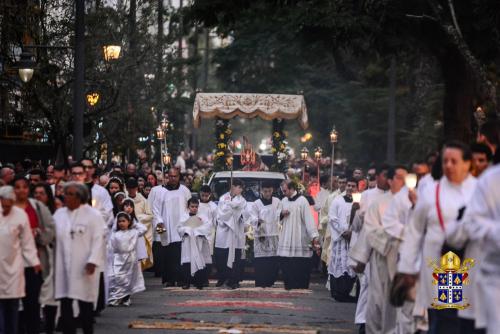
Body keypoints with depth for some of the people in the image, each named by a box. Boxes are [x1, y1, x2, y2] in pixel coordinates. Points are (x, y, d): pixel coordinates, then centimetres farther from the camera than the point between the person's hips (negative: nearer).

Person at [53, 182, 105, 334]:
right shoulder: (59, 214, 13)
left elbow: (98, 240, -8)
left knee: (85, 304, 1)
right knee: (65, 303, 3)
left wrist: (93, 261, -16)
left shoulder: (93, 215, -3)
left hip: (84, 268, -4)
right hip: (63, 267, 4)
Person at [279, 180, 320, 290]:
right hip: (286, 239, 6)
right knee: (286, 265, 4)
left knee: (300, 267, -5)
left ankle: (301, 288, 2)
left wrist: (314, 236, -18)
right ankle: (289, 287, 12)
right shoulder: (284, 201, 12)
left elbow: (309, 219, -12)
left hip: (299, 239, -6)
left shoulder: (302, 201, -8)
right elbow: (279, 219, 23)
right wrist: (282, 214, -1)